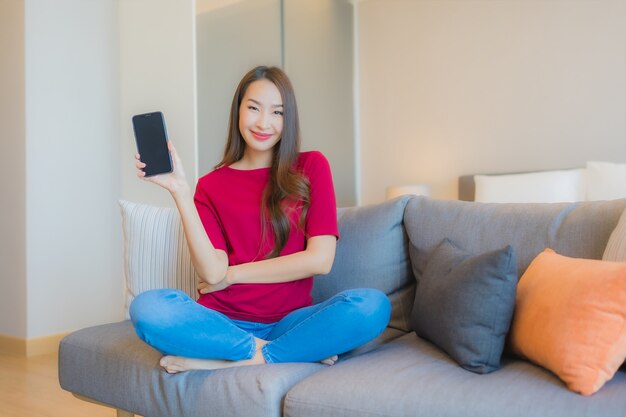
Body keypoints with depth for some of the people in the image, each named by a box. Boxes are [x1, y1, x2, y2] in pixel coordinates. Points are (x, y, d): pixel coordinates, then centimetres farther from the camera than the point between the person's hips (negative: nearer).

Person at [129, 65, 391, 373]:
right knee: (146, 307, -28)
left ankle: (227, 361, -19)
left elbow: (320, 259, -5)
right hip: (224, 323, 0)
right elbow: (212, 272, -7)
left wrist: (233, 274, -1)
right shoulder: (211, 185, 8)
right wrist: (179, 190, -11)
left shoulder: (311, 167, 6)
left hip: (289, 321, 0)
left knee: (372, 305, -28)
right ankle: (284, 352, -17)